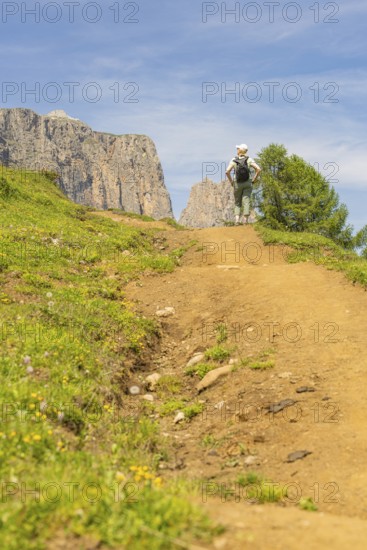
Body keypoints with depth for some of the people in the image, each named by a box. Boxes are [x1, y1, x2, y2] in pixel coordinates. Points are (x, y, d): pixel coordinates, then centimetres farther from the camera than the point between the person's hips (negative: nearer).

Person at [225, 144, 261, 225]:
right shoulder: (249, 159, 1)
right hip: (247, 183, 0)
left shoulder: (234, 160, -1)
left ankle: (237, 219, -4)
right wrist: (253, 180, 1)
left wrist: (231, 181, 1)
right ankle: (245, 221, -12)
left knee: (237, 203, 12)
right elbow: (258, 169, -9)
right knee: (246, 202, -4)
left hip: (237, 184, 0)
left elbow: (227, 172, -12)